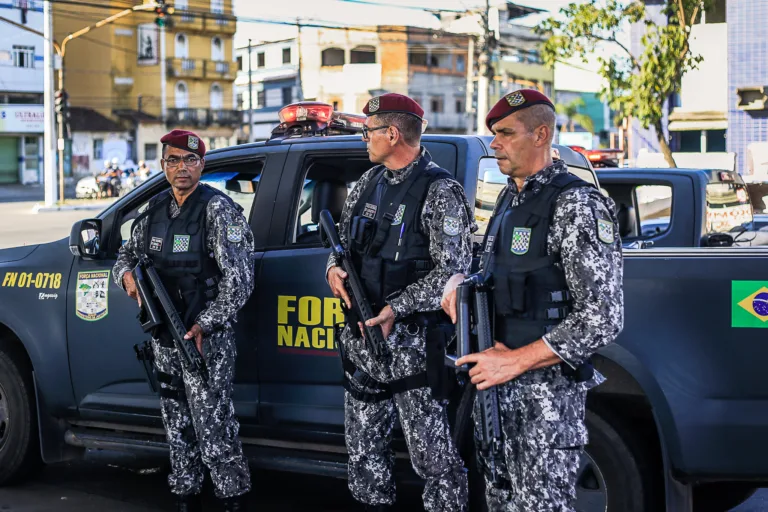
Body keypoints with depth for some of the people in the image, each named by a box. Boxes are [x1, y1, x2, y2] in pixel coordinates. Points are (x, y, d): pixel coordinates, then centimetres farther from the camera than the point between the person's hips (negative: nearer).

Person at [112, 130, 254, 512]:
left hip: (206, 338, -6)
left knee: (213, 428, -8)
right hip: (164, 339, 7)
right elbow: (126, 255, 24)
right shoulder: (155, 210, 10)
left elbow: (238, 280, -14)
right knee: (177, 426, 14)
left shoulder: (217, 209, -9)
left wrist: (204, 325, -20)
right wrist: (126, 275, 0)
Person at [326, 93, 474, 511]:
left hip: (412, 340, -7)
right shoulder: (368, 183, 11)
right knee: (363, 445, 16)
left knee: (430, 451, -5)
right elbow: (342, 237, 21)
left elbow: (452, 271, -16)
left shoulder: (441, 192, -11)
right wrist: (335, 267, -2)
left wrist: (397, 308, -22)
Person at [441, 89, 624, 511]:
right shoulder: (509, 199, 14)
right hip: (495, 383, 8)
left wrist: (515, 361, -19)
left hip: (547, 389, -8)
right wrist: (459, 281, 4)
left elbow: (603, 318, -20)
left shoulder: (577, 206, -14)